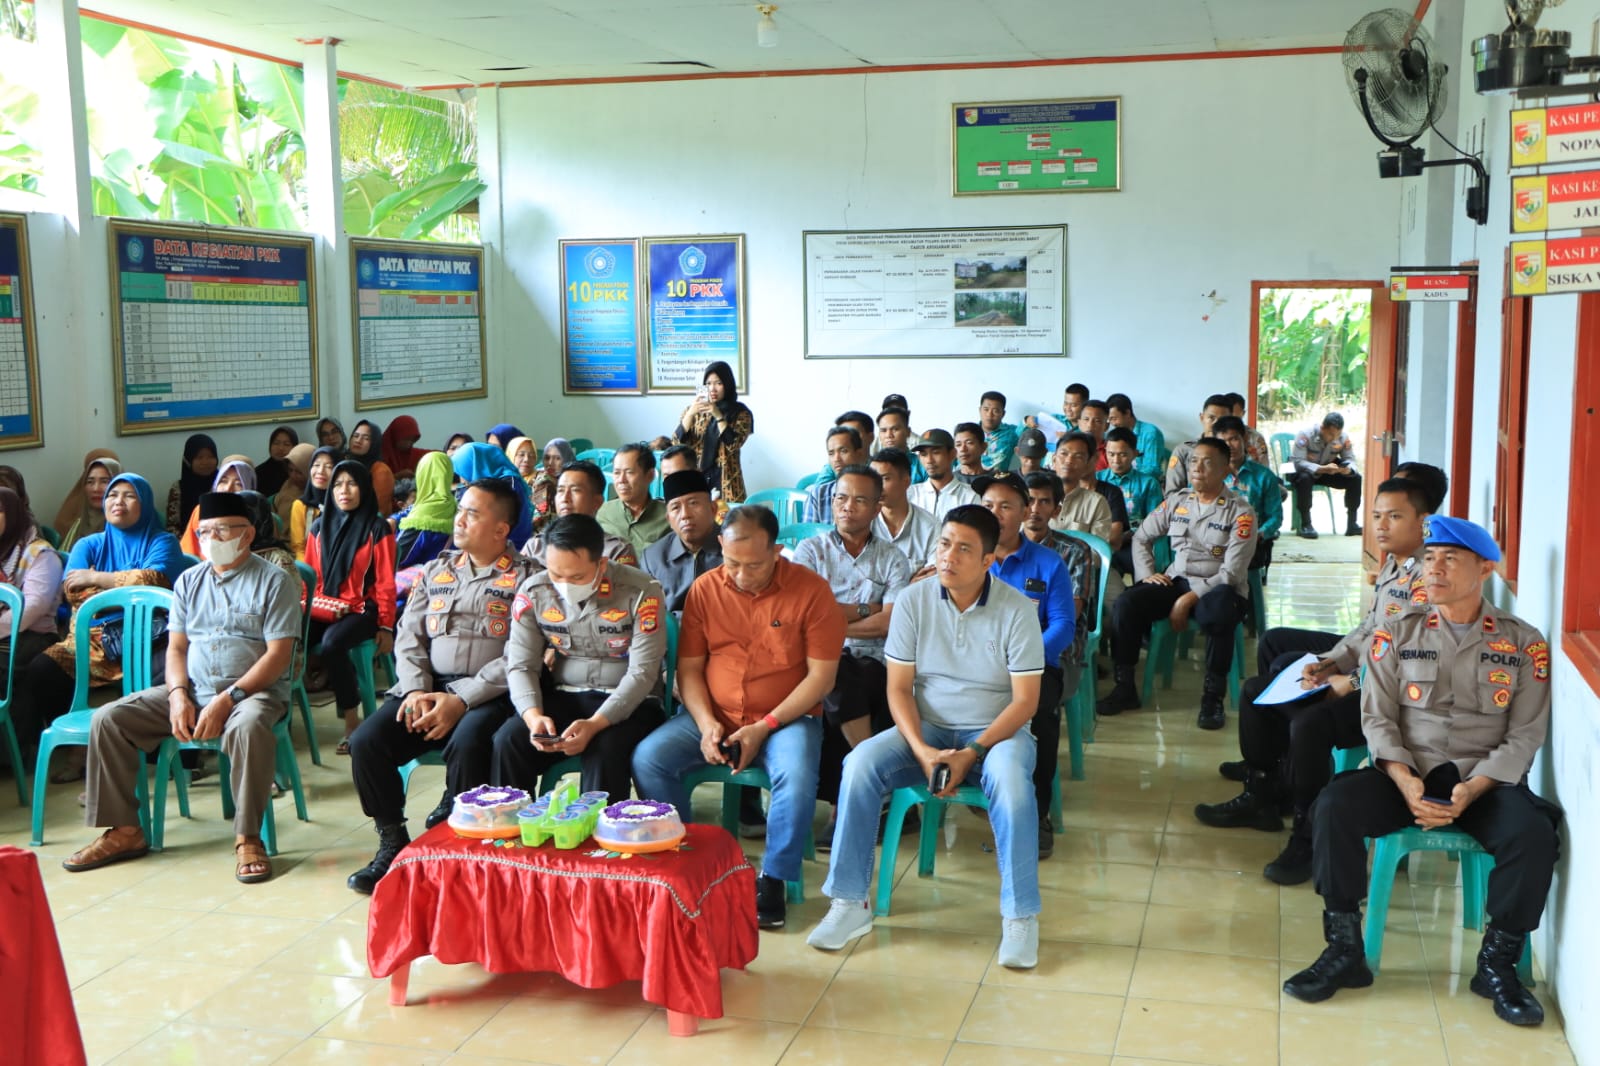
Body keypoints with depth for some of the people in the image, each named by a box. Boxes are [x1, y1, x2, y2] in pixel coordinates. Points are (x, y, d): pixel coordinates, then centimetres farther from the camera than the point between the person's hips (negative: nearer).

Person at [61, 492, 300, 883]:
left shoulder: (274, 582, -4)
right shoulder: (189, 581, 14)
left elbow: (278, 654, -12)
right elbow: (176, 647, 12)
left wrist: (227, 699, -21)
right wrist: (178, 696, -9)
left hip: (254, 690, -6)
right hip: (192, 691, 6)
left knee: (248, 726, -40)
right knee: (108, 719, -9)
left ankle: (248, 838, -27)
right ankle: (124, 830, -1)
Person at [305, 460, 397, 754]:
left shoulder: (377, 528, -2)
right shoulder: (320, 526, 12)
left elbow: (385, 582, -2)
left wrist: (386, 627, -6)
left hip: (361, 609, -4)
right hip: (322, 607, 4)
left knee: (332, 643, -34)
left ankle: (352, 721, -22)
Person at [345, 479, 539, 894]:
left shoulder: (525, 577, 1)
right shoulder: (435, 571, 19)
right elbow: (409, 637, 13)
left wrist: (461, 700, -17)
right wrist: (416, 691, -6)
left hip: (487, 695, -5)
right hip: (426, 687, 5)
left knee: (468, 744, -35)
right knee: (366, 741, -18)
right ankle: (392, 841, 1)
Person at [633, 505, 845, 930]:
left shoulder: (811, 590, -8)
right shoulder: (705, 589, 2)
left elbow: (821, 676, -9)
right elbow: (689, 668, 5)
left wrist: (764, 727, -16)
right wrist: (706, 723, -13)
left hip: (785, 718, -3)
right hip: (713, 717, 3)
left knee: (797, 776, -34)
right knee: (647, 759, -19)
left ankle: (773, 879, -12)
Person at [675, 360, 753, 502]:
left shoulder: (740, 413, 0)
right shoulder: (693, 410, 8)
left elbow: (733, 444, -12)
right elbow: (678, 442, -2)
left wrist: (718, 416, -18)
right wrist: (690, 413, -14)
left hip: (725, 481, -2)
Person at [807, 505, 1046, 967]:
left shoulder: (1016, 610, -9)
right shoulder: (914, 601, -3)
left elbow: (1025, 699, -10)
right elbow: (899, 688, -2)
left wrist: (972, 754, -21)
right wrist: (922, 751, -19)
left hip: (995, 731, -2)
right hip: (927, 728, 2)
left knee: (1010, 782, -36)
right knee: (861, 764, -25)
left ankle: (1020, 916, -20)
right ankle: (850, 902, -15)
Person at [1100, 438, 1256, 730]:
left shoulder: (1240, 512, -4)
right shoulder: (1176, 502, 11)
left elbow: (1232, 573, -12)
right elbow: (1141, 538, 19)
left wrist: (1188, 600, -19)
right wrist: (1146, 574, 0)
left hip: (1216, 589, -4)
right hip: (1175, 582, 4)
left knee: (1219, 615, -39)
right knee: (1125, 604, -22)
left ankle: (1212, 698, -21)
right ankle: (1125, 688, -10)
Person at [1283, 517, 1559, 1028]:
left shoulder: (1523, 643, 3)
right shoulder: (1397, 634, 6)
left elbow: (1525, 735, -2)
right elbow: (1377, 718, 2)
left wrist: (1473, 789, -17)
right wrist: (1405, 781, -16)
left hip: (1486, 781, -1)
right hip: (1405, 774, 1)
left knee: (1534, 833, -31)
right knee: (1334, 806, -27)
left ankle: (1497, 963, -8)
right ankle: (1345, 951, -15)